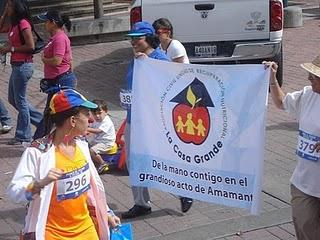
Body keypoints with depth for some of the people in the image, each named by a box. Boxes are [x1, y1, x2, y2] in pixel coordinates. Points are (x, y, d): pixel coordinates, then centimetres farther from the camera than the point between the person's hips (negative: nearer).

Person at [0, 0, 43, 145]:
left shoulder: (23, 24, -16)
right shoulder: (15, 24, 11)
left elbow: (31, 46, -21)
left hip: (23, 66, -10)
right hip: (17, 66, 10)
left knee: (20, 101, 0)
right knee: (13, 99, 18)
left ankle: (23, 136, 12)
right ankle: (42, 121, 24)